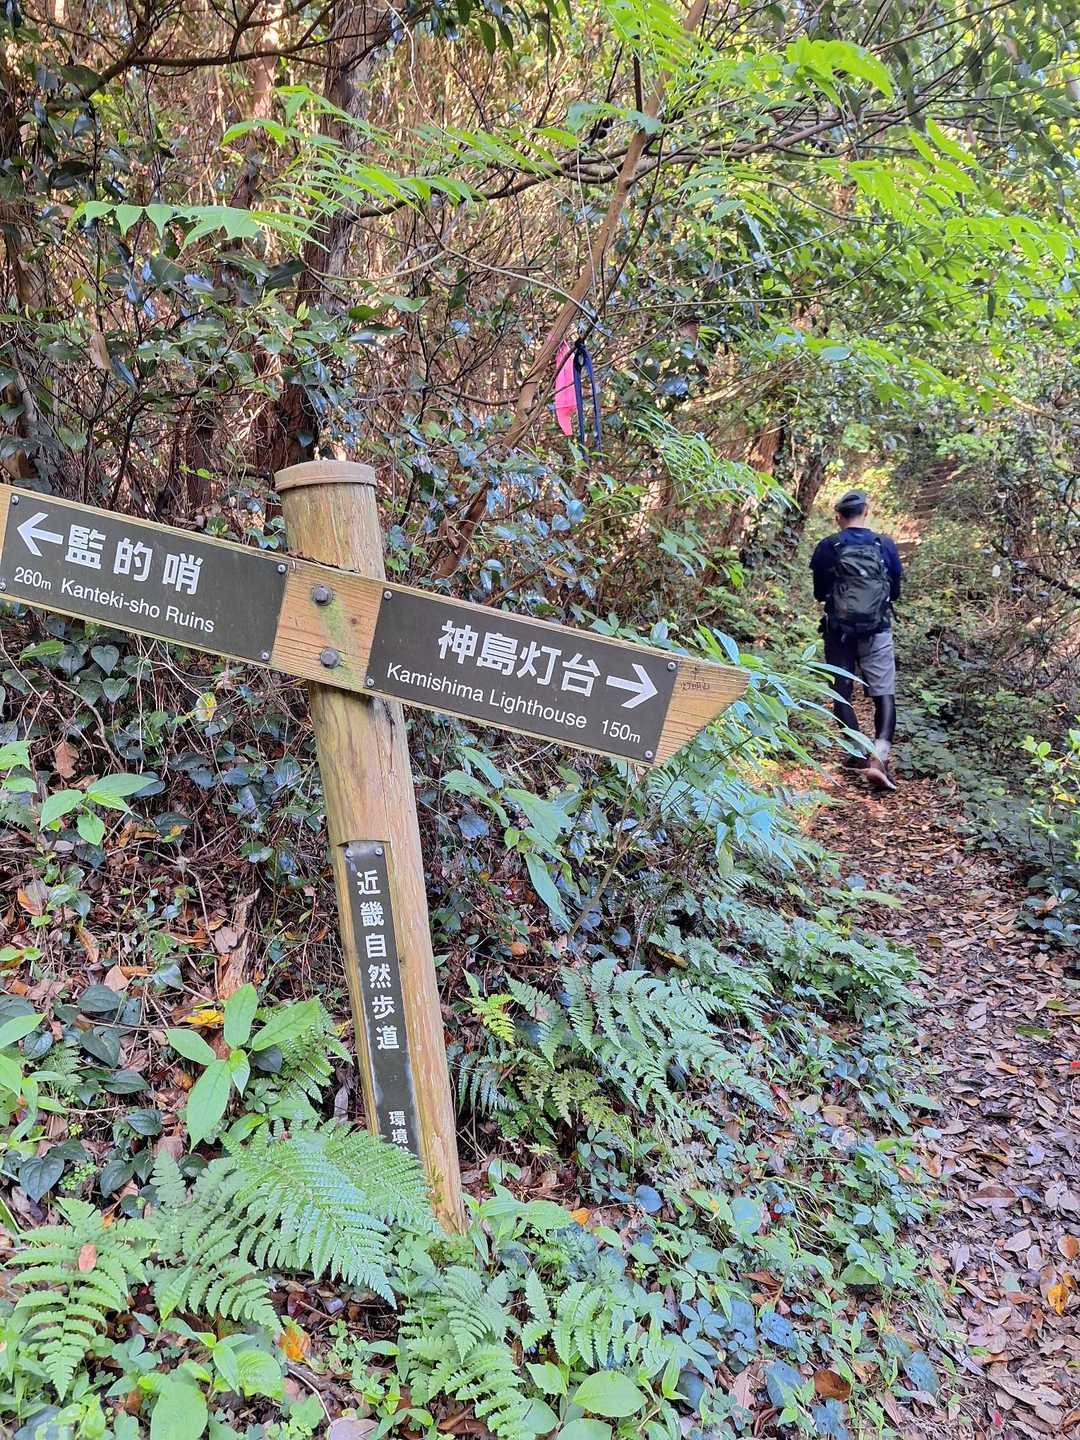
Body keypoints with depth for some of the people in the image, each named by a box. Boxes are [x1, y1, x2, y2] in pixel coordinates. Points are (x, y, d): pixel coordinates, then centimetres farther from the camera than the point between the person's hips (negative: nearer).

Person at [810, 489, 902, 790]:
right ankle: (879, 756, -17)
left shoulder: (827, 548, -4)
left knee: (841, 692, 12)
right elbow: (895, 592, 10)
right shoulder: (886, 546, -1)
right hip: (877, 631, 0)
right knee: (884, 695, 1)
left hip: (838, 631, 0)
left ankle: (860, 755, 13)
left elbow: (819, 593, 6)